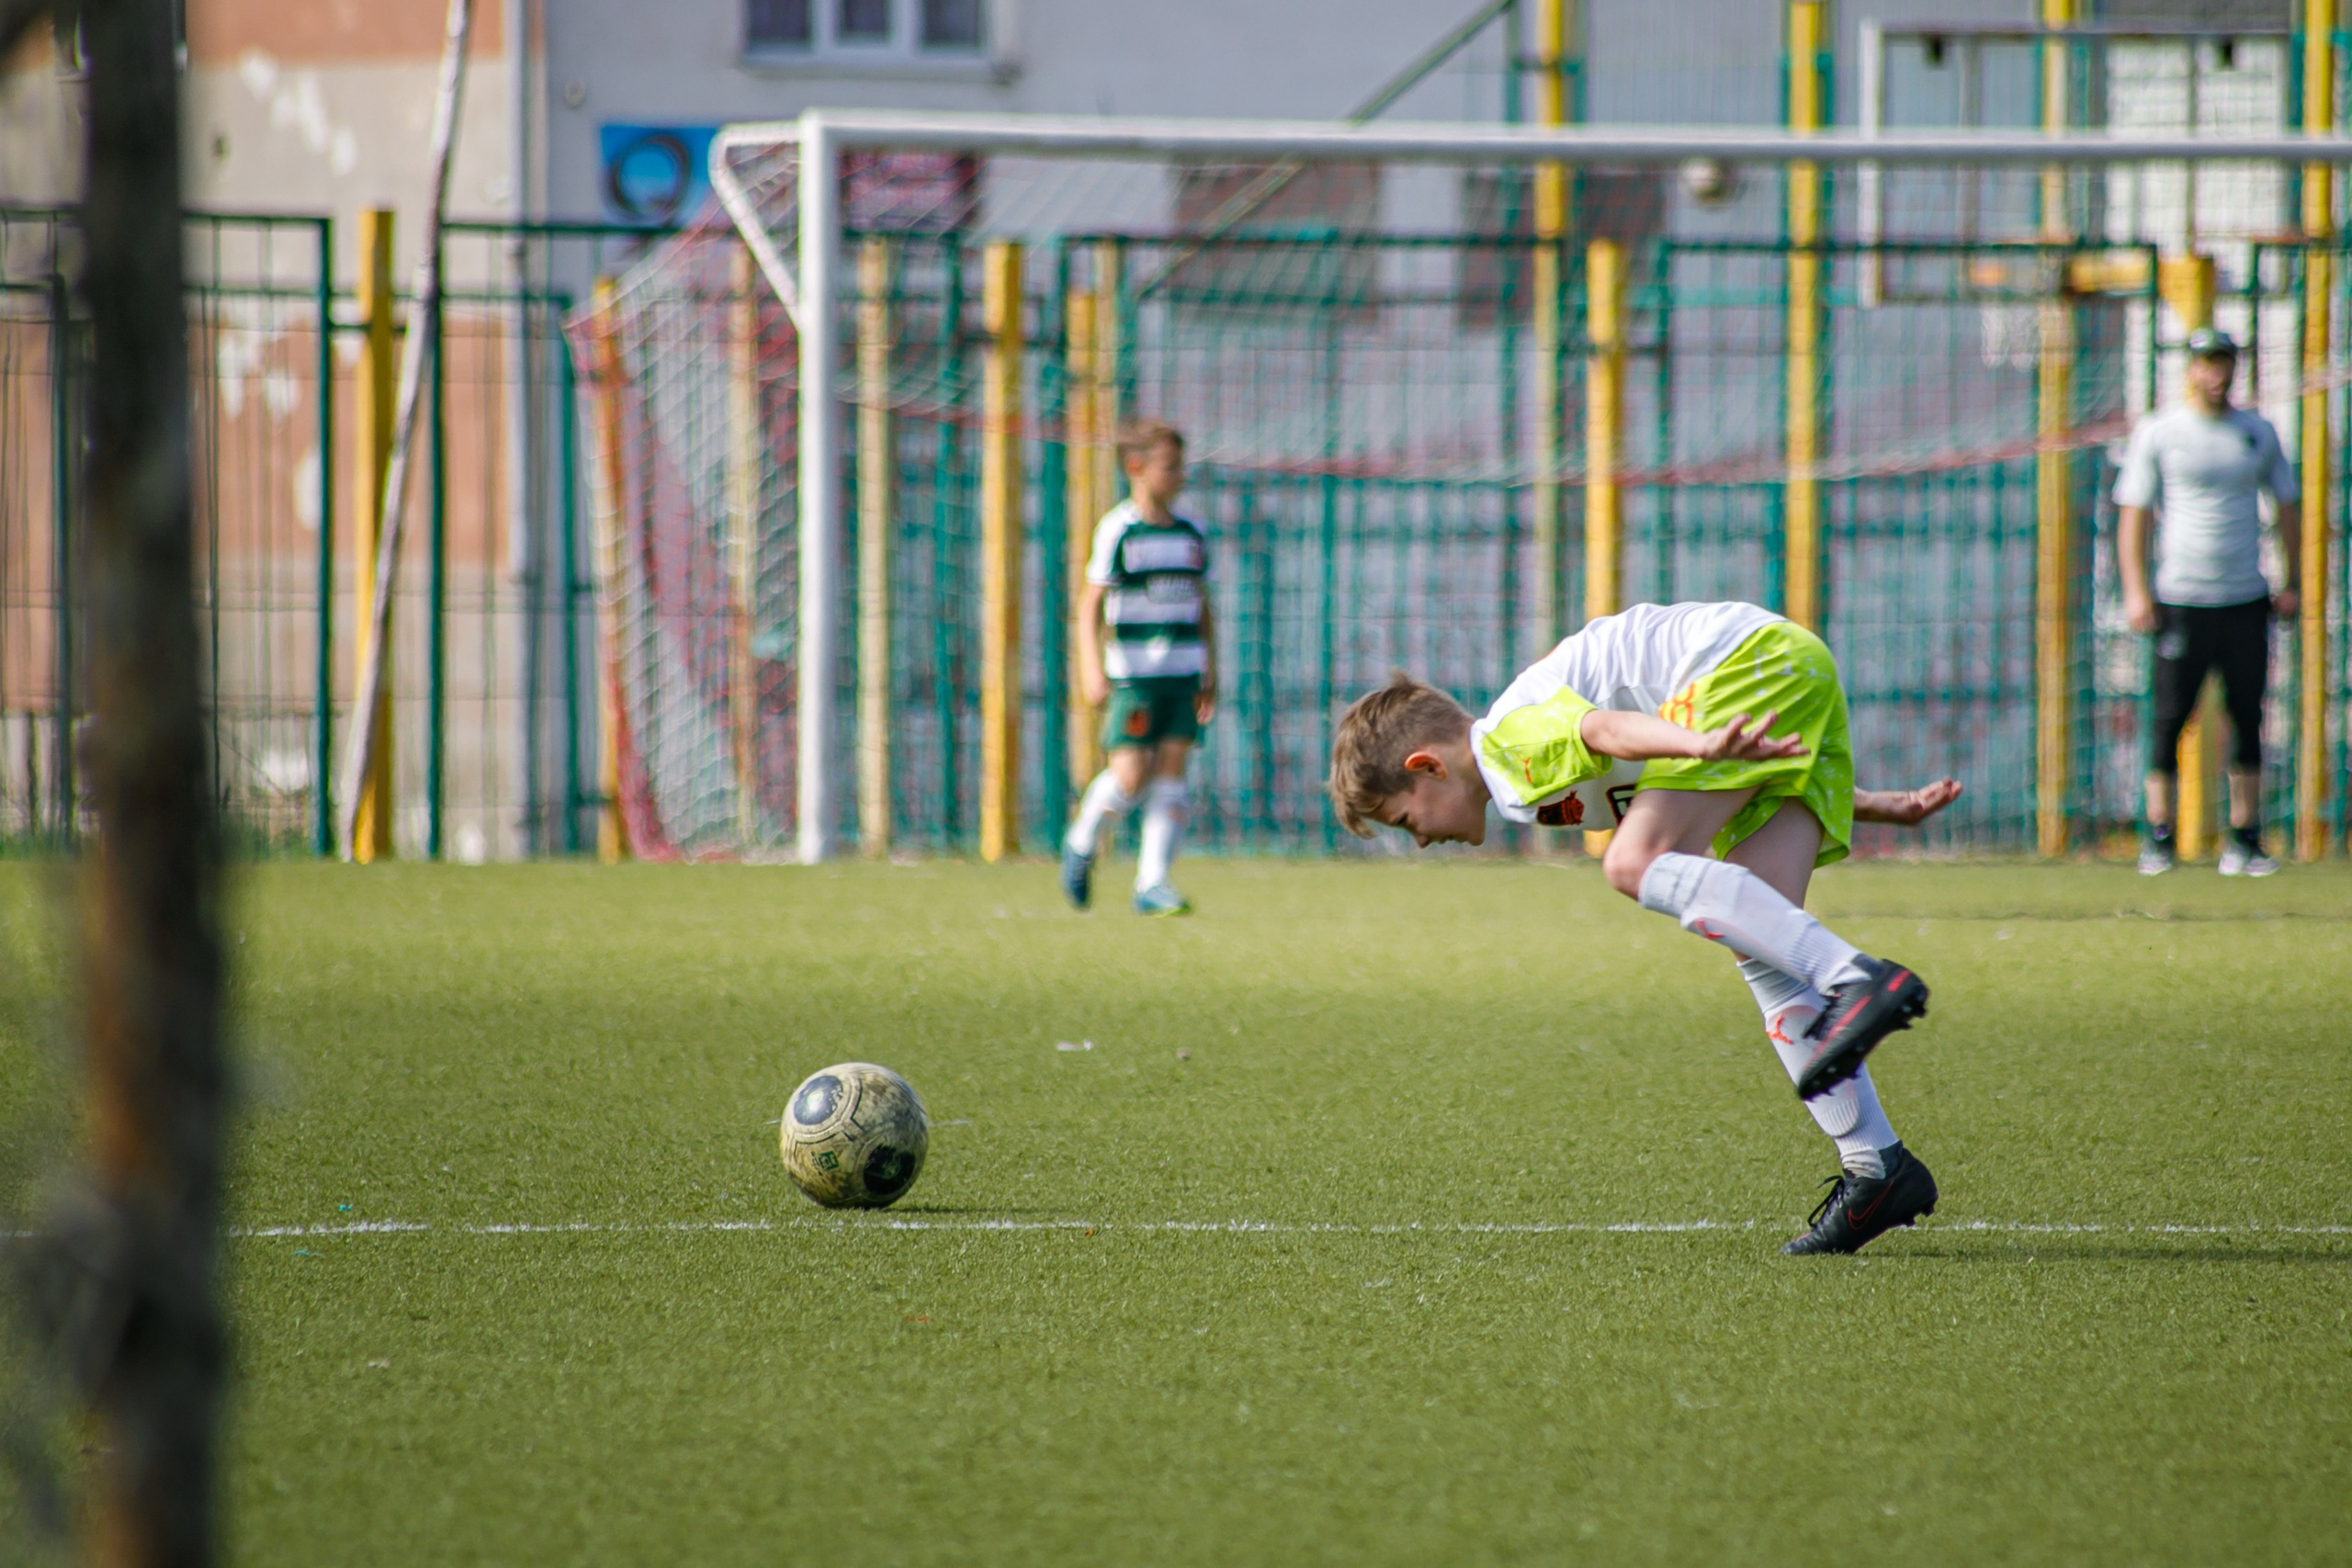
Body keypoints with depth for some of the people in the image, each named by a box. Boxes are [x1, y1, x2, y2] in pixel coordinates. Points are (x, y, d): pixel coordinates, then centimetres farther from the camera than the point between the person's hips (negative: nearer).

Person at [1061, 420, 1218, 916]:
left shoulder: (1191, 535, 11)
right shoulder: (1118, 531, -5)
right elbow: (1090, 604, -6)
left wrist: (1209, 673, 16)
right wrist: (1091, 668, -16)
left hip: (1182, 671, 5)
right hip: (1133, 673, -5)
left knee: (1172, 771, -2)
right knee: (1130, 775, -11)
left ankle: (1153, 884, 1)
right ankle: (1081, 843, 15)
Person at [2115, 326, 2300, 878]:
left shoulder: (2258, 433, 10)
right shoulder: (2158, 433, 1)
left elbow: (2287, 505, 17)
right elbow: (2135, 514, 0)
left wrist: (2292, 583, 8)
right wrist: (2136, 590, -9)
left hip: (2246, 601, 3)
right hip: (2180, 600, -3)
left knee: (2248, 716, 3)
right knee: (2170, 718, -5)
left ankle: (2244, 841, 9)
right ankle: (2158, 838, 2)